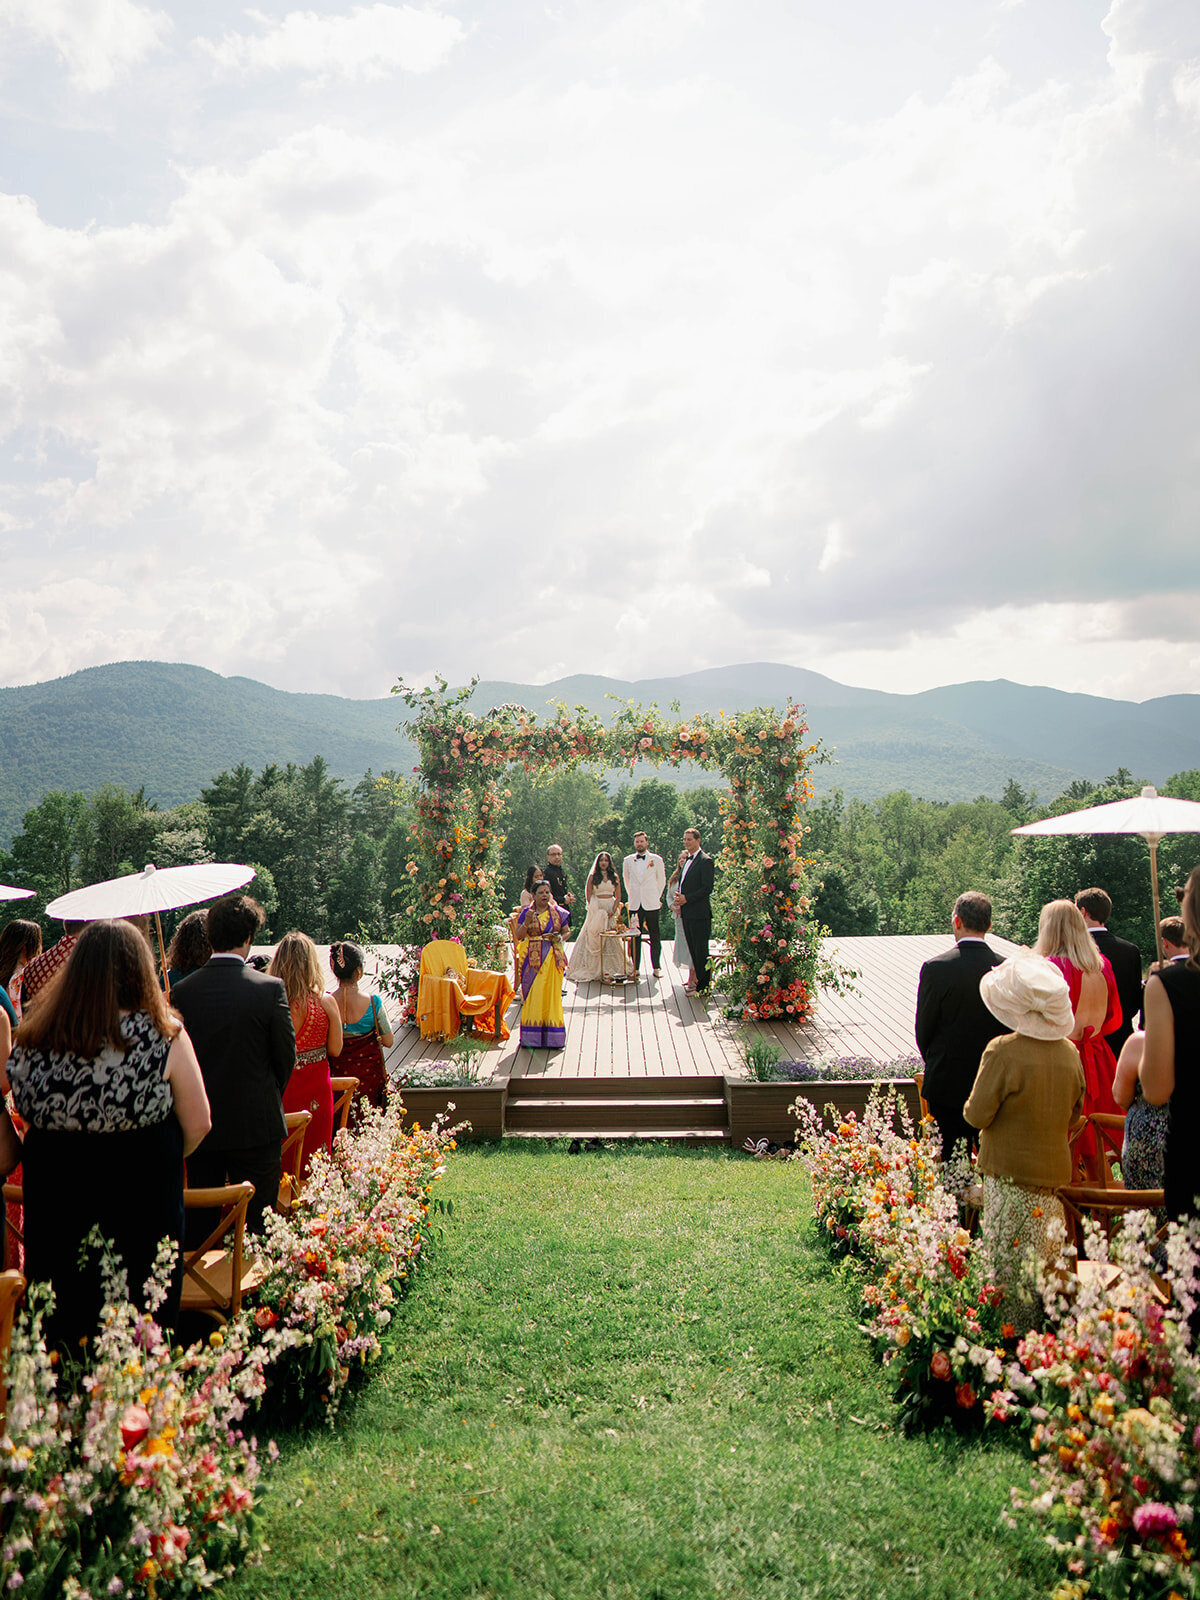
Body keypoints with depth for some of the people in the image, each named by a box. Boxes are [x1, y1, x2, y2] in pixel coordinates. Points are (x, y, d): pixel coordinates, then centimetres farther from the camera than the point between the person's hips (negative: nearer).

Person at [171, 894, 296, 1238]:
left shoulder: (182, 990, -6)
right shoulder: (270, 988, -13)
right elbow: (286, 1055, -5)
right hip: (256, 1124, -3)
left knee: (200, 1222, 15)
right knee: (255, 1222, 7)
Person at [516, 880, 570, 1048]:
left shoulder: (558, 913, 8)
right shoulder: (527, 912, 4)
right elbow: (519, 936, -2)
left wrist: (558, 937, -7)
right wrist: (527, 922, -18)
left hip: (552, 958, 1)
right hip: (532, 958, -1)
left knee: (551, 994, -2)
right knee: (532, 994, -4)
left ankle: (551, 1037, 6)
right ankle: (531, 1037, 3)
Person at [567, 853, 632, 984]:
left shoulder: (614, 876, 8)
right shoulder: (593, 877, 3)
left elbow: (618, 896, 7)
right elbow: (588, 896, -1)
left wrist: (614, 910, -7)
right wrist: (595, 910, -12)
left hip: (611, 909, 2)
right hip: (596, 910, -2)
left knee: (613, 940, 2)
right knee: (595, 939, -4)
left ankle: (614, 968, 8)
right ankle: (594, 969, -2)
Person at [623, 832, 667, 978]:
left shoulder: (656, 860, 3)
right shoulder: (628, 861, 9)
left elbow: (662, 880, 11)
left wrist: (656, 897, 11)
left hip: (652, 904, -2)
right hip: (634, 904, 2)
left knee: (655, 937, 0)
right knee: (635, 937, 2)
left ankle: (656, 967, 7)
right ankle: (635, 968, 9)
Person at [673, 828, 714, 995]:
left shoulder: (705, 861, -9)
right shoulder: (687, 861, 18)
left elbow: (707, 888, -16)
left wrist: (686, 899, -16)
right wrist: (679, 903, 7)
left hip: (699, 914, -8)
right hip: (687, 913, 8)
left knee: (701, 951, -5)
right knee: (693, 950, 11)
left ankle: (704, 987, 1)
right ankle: (696, 981, 18)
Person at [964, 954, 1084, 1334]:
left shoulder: (1003, 1051, -20)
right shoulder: (1070, 1053, -1)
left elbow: (977, 1115, -15)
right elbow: (1073, 1116, 11)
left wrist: (971, 1105, 6)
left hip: (1009, 1175, -6)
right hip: (1055, 1171, 6)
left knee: (1009, 1262, 6)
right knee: (1046, 1258, 18)